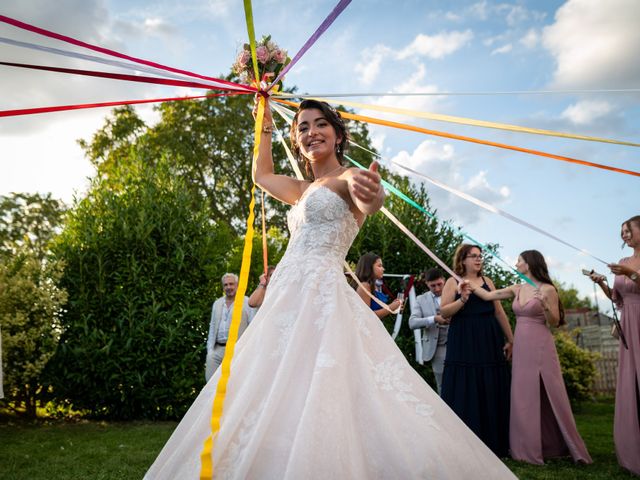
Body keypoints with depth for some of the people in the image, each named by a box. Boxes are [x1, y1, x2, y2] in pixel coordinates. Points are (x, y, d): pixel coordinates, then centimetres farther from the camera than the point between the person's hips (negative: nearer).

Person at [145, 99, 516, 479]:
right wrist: (266, 123, 41)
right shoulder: (304, 189, 26)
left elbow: (365, 198, -23)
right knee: (280, 402, 2)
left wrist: (373, 196, -47)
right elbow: (262, 176, 43)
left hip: (318, 292, -8)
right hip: (288, 297, 8)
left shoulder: (347, 177, 1)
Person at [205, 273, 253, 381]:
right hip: (217, 349, 5)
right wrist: (210, 350, 11)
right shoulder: (217, 303, 18)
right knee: (210, 380, -1)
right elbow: (212, 328, 20)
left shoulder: (247, 303, 0)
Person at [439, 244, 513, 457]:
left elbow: (499, 312, 13)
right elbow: (444, 311, -6)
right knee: (466, 392, -3)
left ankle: (494, 443, 17)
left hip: (490, 342, 4)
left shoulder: (487, 281, 14)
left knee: (492, 393, 6)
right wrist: (463, 300, -20)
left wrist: (510, 340, 11)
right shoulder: (453, 282, 2)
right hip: (464, 343, -4)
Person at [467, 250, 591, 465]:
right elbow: (487, 295, 11)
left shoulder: (547, 290, -5)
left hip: (539, 347, -5)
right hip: (521, 347, 6)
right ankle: (530, 448, 14)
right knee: (525, 398, 6)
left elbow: (555, 323, -5)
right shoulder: (517, 289, 10)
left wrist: (545, 306, -21)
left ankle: (571, 448, 9)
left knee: (548, 397, -3)